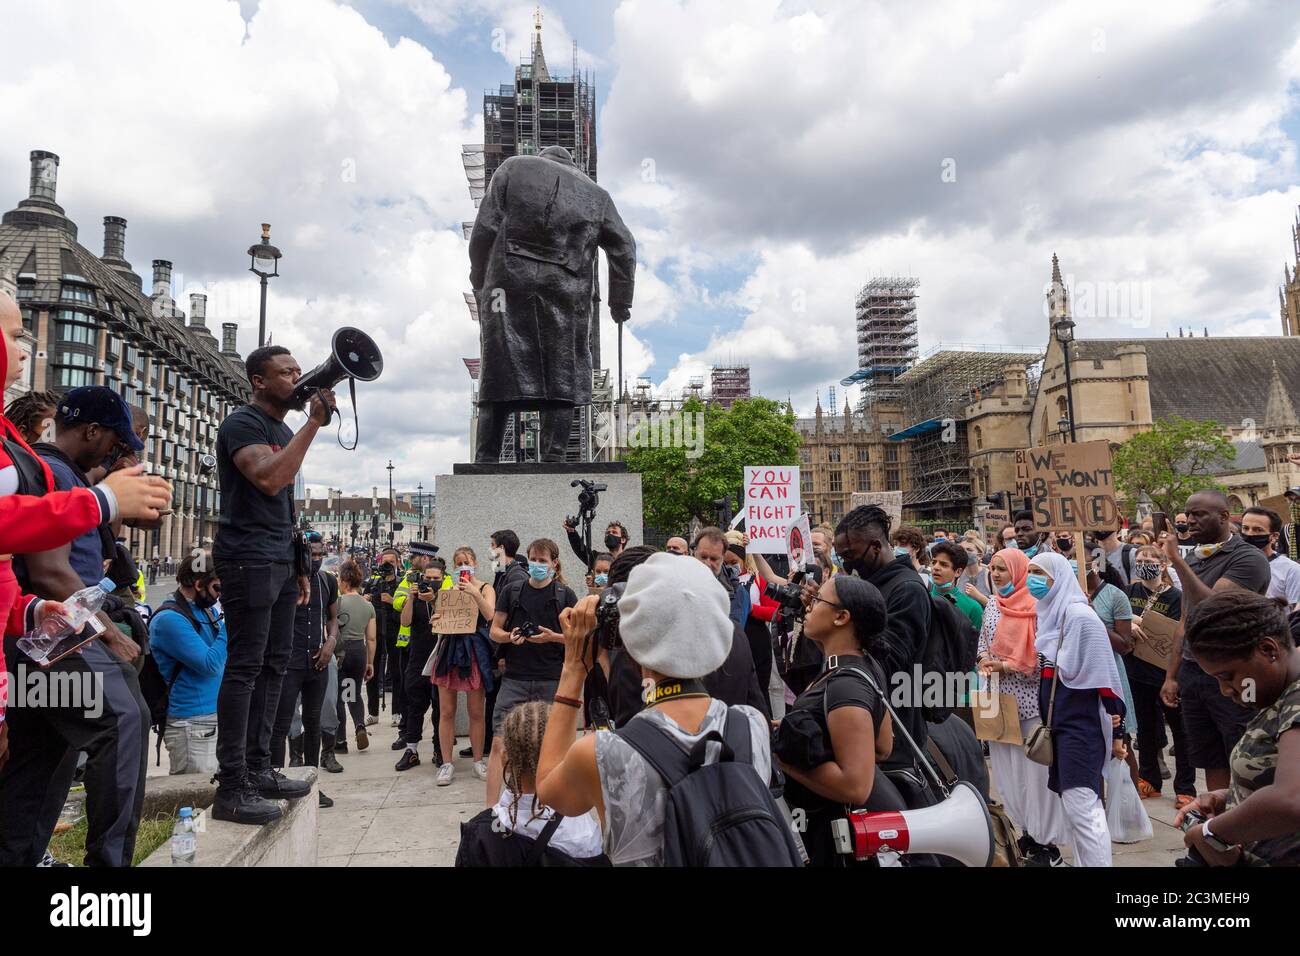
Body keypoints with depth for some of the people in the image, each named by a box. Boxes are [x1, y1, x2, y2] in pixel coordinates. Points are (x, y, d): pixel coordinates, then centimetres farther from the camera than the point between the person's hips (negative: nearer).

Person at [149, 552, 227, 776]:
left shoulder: (207, 610, 12)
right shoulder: (170, 619, -15)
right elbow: (211, 665, -22)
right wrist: (229, 624, -14)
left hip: (215, 718, 8)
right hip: (192, 724, -8)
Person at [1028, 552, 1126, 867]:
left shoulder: (1079, 616, -15)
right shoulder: (1048, 614, 11)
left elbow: (1103, 673, -15)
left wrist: (1115, 730, -13)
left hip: (1080, 722, -8)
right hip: (1057, 720, 9)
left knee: (1081, 805, -9)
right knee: (1074, 805, 14)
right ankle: (1083, 862, 23)